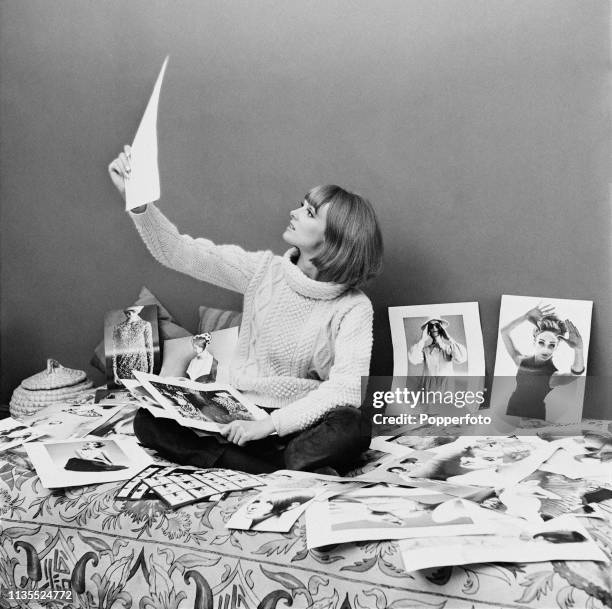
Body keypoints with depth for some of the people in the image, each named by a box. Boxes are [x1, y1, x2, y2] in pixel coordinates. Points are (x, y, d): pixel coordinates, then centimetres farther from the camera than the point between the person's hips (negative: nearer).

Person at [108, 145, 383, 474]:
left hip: (300, 421, -2)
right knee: (148, 421, -19)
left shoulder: (353, 307, -11)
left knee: (353, 429, -35)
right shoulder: (263, 270, -2)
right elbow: (180, 254, -8)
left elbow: (348, 387, -22)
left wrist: (270, 424, -27)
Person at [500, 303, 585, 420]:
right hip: (511, 411, 3)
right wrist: (526, 317, -28)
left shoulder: (553, 376, -20)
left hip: (534, 419, -3)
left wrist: (578, 349, -63)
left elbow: (576, 373, -43)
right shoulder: (522, 361, -9)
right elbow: (504, 332, -14)